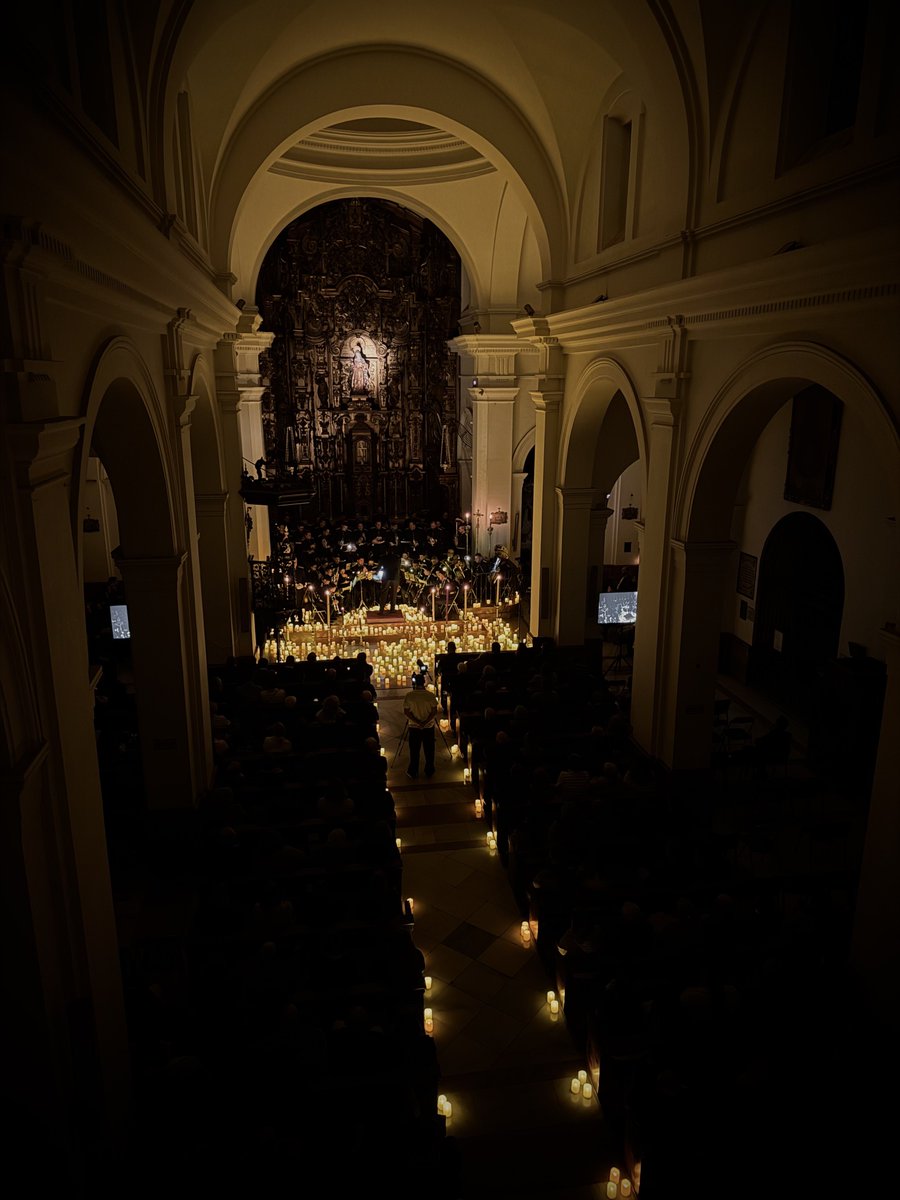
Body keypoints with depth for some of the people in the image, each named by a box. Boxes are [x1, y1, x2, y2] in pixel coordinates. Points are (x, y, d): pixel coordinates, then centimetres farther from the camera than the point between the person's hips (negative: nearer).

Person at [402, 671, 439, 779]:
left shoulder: (408, 695, -9)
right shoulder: (431, 695, -8)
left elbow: (406, 712, -9)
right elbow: (434, 711, -8)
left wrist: (418, 722, -10)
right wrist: (425, 722, -11)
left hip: (414, 727, 0)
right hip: (429, 727, 0)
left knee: (414, 751, 11)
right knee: (429, 751, 11)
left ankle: (413, 773, 18)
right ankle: (429, 772, 20)